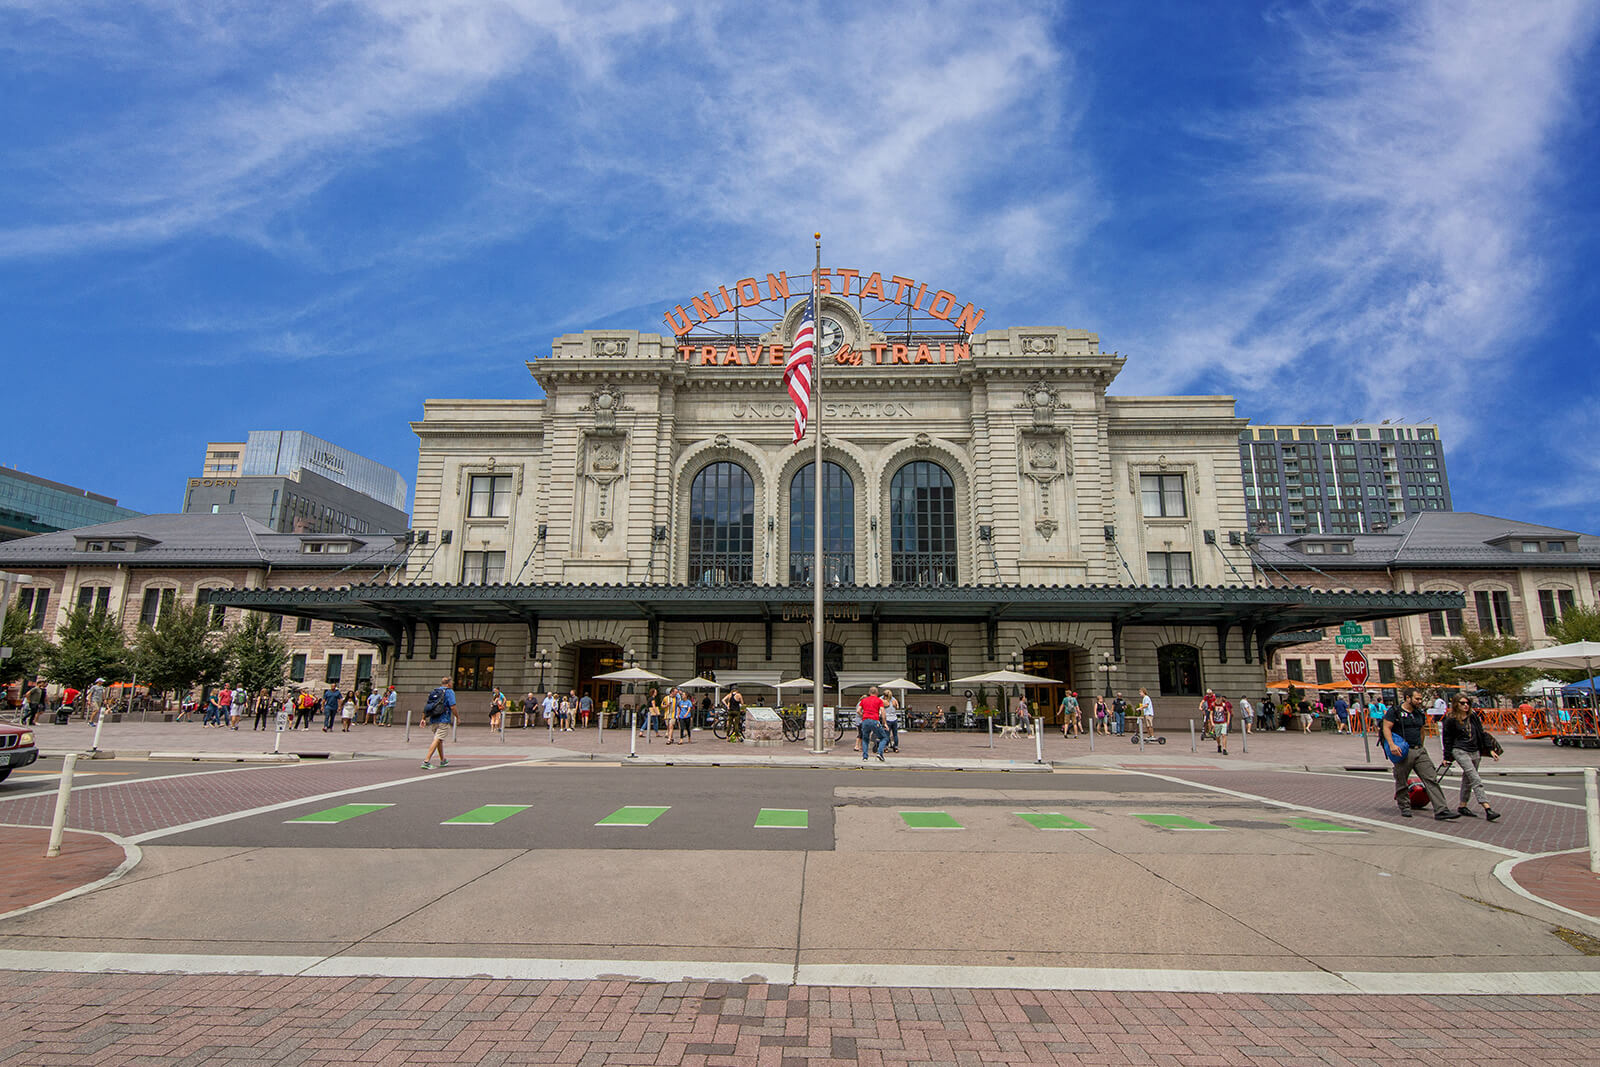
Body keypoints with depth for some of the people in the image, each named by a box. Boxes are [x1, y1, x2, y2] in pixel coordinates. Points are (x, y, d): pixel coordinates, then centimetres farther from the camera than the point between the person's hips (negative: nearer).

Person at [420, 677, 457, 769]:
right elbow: (452, 707, -12)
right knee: (437, 740, -11)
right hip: (443, 720, -7)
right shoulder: (449, 692, -5)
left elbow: (427, 706, 13)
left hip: (433, 720, 7)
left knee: (440, 740, 19)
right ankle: (426, 761, -21)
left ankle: (443, 761, 31)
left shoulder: (434, 691, 15)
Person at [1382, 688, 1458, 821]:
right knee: (1401, 782, 4)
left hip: (1419, 751, 5)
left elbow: (1421, 731, 24)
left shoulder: (1420, 713, 14)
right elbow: (1386, 728, -10)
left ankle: (1441, 810, -6)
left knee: (1431, 779, -4)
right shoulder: (1395, 711, -6)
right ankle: (1405, 808, 19)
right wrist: (1392, 745, -21)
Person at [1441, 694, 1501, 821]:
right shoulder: (1450, 719, -6)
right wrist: (1447, 757, 0)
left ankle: (1462, 806, 23)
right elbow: (1447, 739, -1)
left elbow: (1482, 733, 14)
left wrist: (1490, 749, 7)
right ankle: (1487, 809, -21)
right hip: (1460, 751, -6)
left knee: (1468, 779, 12)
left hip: (1475, 752, 6)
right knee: (1476, 779, -15)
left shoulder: (1474, 717, 8)